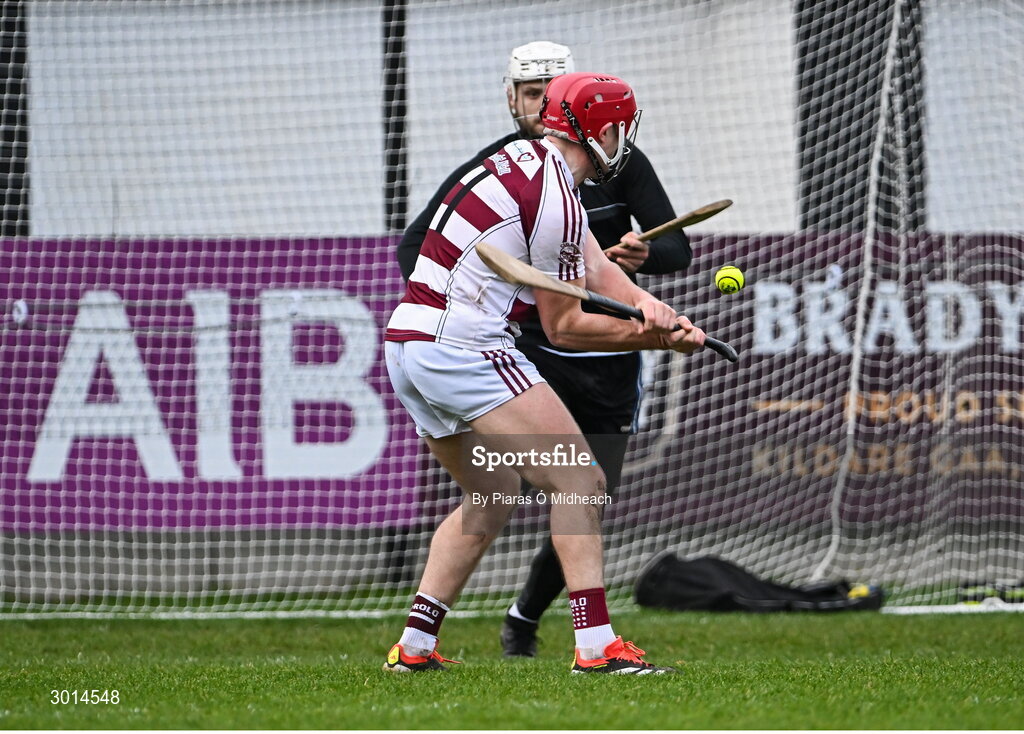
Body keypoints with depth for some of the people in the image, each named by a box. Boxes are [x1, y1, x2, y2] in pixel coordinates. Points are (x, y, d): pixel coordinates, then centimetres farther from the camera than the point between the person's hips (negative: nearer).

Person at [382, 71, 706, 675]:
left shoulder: (522, 159, 16)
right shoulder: (556, 197, -12)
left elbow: (593, 266, 9)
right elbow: (563, 327, -6)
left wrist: (645, 302, -7)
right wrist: (652, 338, -2)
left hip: (406, 344, 10)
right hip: (464, 348, -10)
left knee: (492, 495, 22)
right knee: (580, 481, -10)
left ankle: (415, 645, 18)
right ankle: (596, 646, -20)